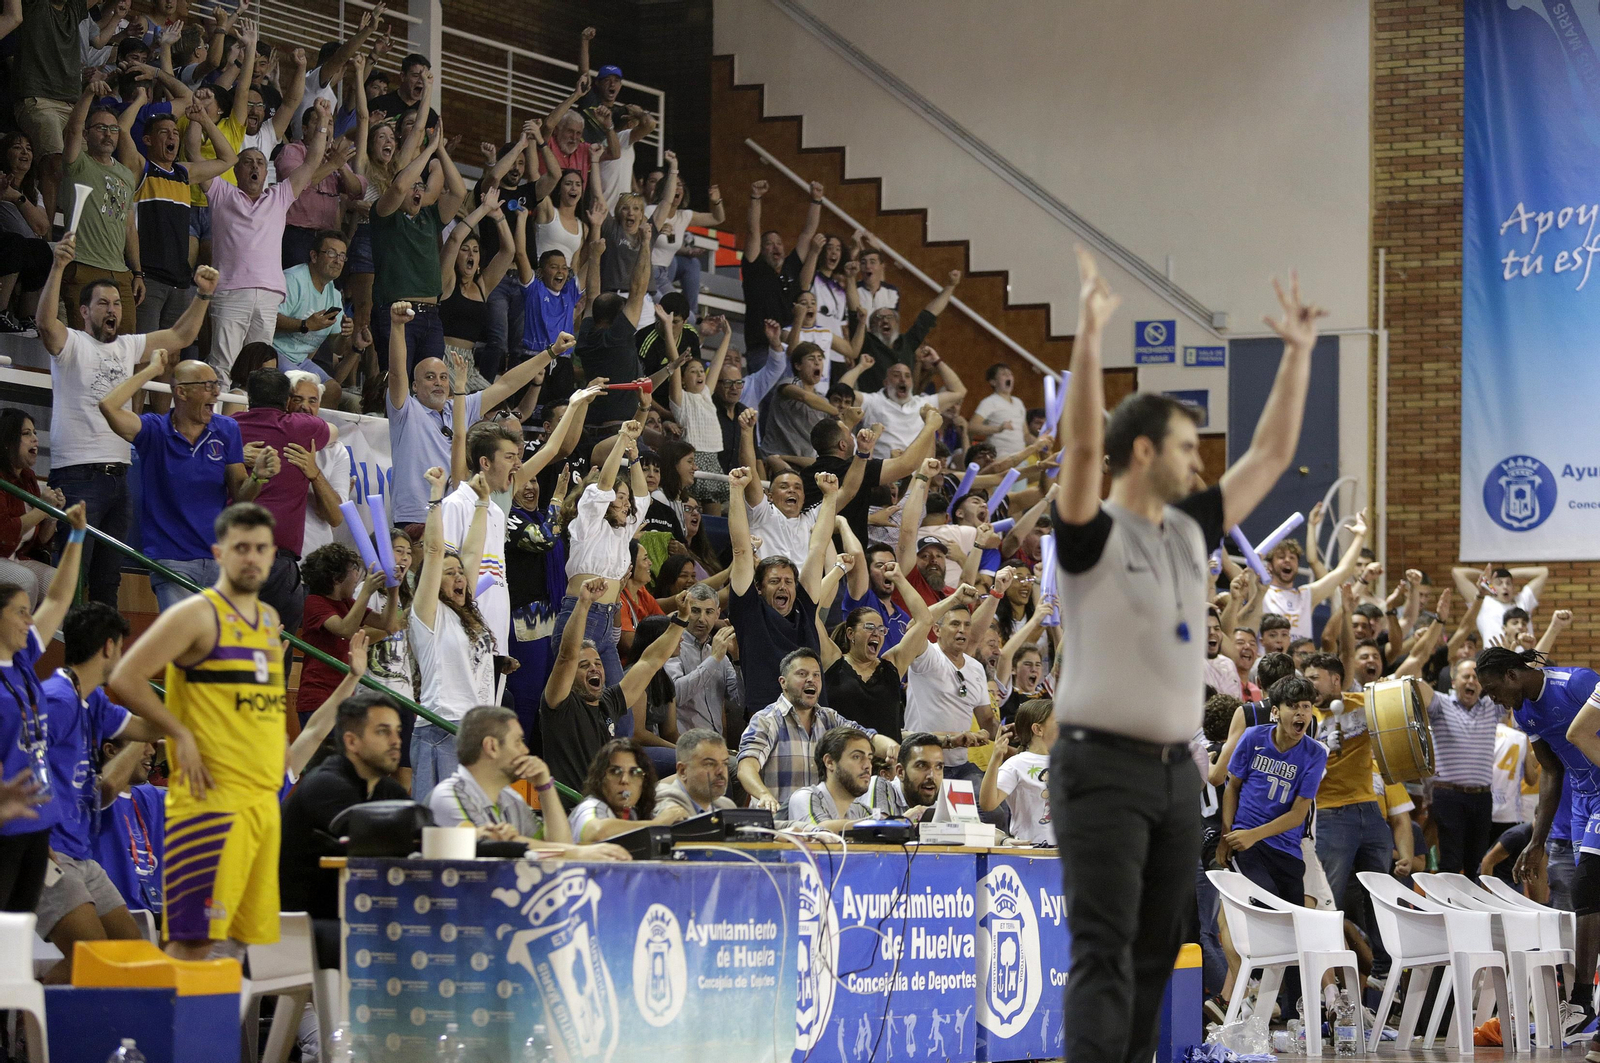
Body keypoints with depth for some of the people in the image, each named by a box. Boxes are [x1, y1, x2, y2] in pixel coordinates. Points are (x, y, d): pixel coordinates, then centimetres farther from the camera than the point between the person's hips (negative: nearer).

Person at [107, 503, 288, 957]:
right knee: (191, 936, -12)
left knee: (249, 932, 6)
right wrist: (181, 735, -13)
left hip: (264, 797, 8)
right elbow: (124, 680, -13)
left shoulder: (269, 621, 18)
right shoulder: (196, 615, -6)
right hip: (211, 796, -8)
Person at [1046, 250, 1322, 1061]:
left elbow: (1271, 455, 18)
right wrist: (1088, 335, -35)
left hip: (1176, 771, 8)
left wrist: (1298, 352, 15)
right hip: (1102, 767, -8)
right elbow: (1081, 444, -25)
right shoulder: (1092, 535, -8)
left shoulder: (1190, 532, 12)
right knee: (1104, 955, -13)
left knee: (1154, 955, 10)